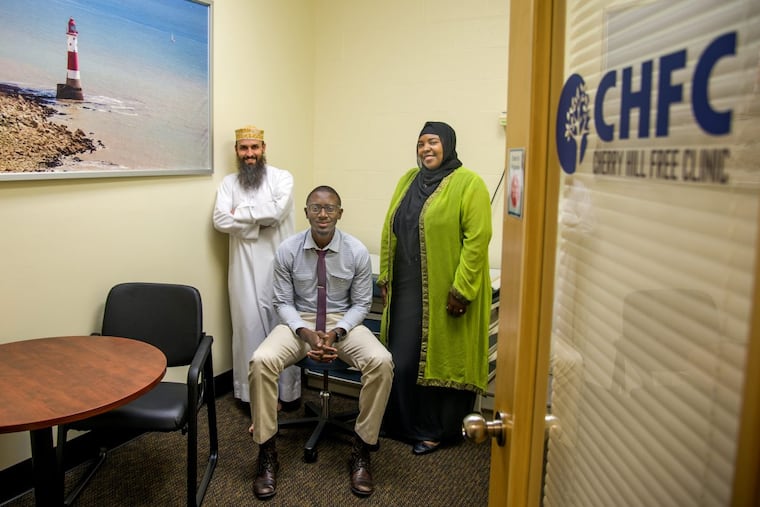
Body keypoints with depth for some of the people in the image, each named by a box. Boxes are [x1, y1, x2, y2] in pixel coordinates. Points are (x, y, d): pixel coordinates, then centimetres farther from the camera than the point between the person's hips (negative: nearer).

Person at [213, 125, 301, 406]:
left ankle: (287, 390, 22)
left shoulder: (282, 177, 2)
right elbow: (221, 221, -6)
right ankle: (252, 392, 21)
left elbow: (277, 211, -16)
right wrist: (261, 220, -11)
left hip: (280, 265, -1)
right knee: (249, 327, 6)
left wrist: (240, 212, -7)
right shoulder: (229, 182, 8)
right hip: (245, 268, 1)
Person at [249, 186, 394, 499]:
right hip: (299, 321, 0)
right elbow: (283, 302, -1)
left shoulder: (357, 251, -9)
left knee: (381, 362, -28)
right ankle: (267, 453, -10)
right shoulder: (287, 250, -8)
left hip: (344, 322, 0)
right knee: (261, 361, -28)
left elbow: (361, 304, -1)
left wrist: (336, 333, -18)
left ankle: (361, 449, -9)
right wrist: (306, 332, -19)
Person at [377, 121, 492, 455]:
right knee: (402, 357, 11)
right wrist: (385, 276, 10)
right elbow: (389, 231, 13)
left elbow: (477, 239, -15)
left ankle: (438, 430, 23)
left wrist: (462, 289, -19)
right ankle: (404, 423, 30)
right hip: (407, 288, 6)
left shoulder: (468, 184, -8)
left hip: (443, 291, -6)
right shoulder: (408, 180, 12)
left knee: (440, 358, 6)